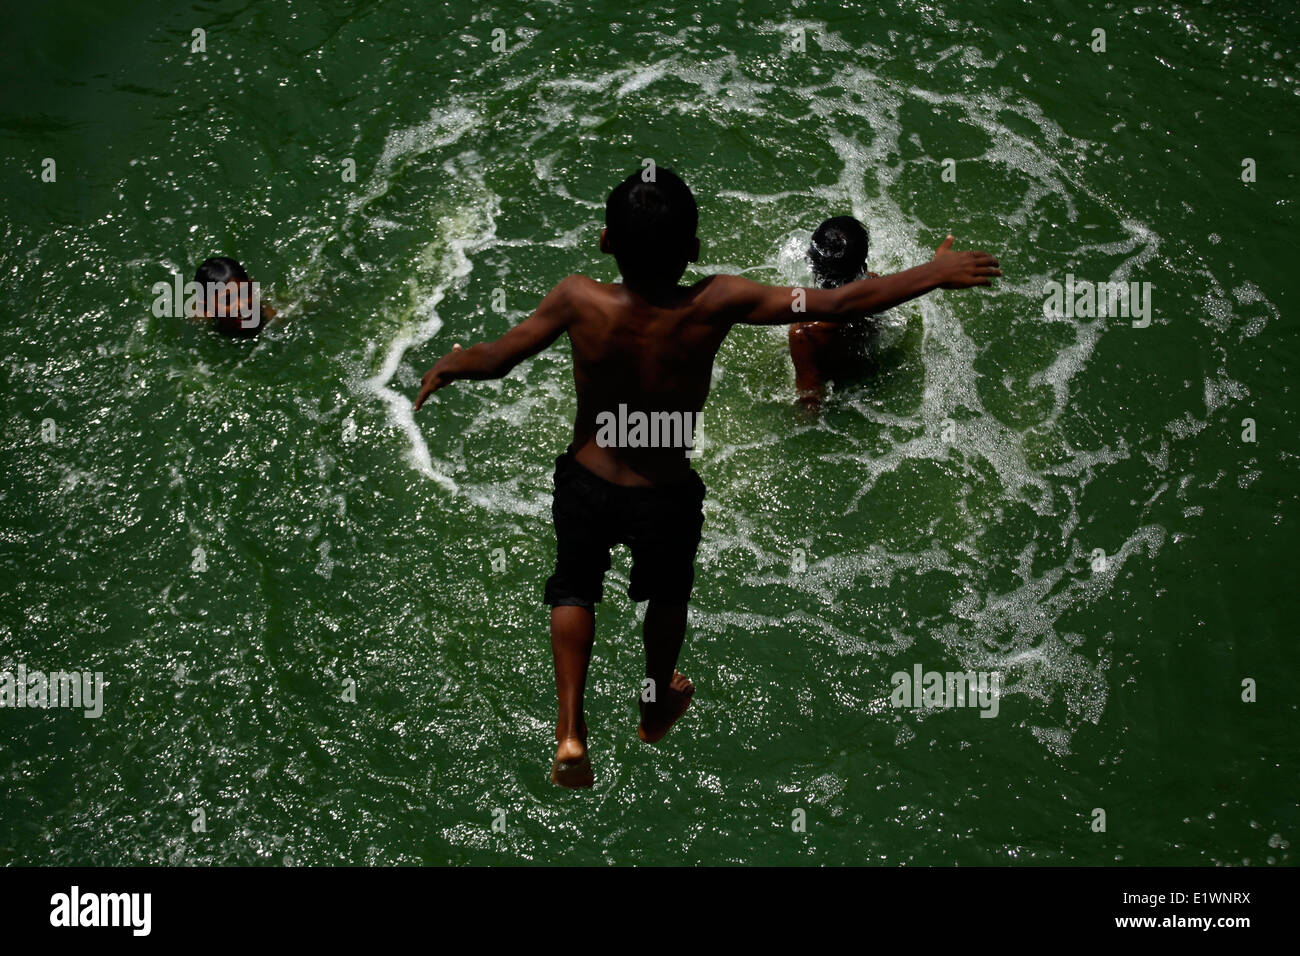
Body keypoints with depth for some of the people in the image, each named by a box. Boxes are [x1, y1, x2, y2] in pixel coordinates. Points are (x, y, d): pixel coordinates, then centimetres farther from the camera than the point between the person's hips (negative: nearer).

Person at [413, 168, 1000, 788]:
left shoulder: (579, 301, -24)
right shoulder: (714, 306, -26)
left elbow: (496, 358, -12)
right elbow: (837, 304, -23)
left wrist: (450, 363, 10)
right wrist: (935, 275, -12)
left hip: (585, 485, 0)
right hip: (666, 498, 0)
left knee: (574, 588, 28)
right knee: (667, 595, 30)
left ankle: (570, 730, 20)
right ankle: (657, 706, 52)